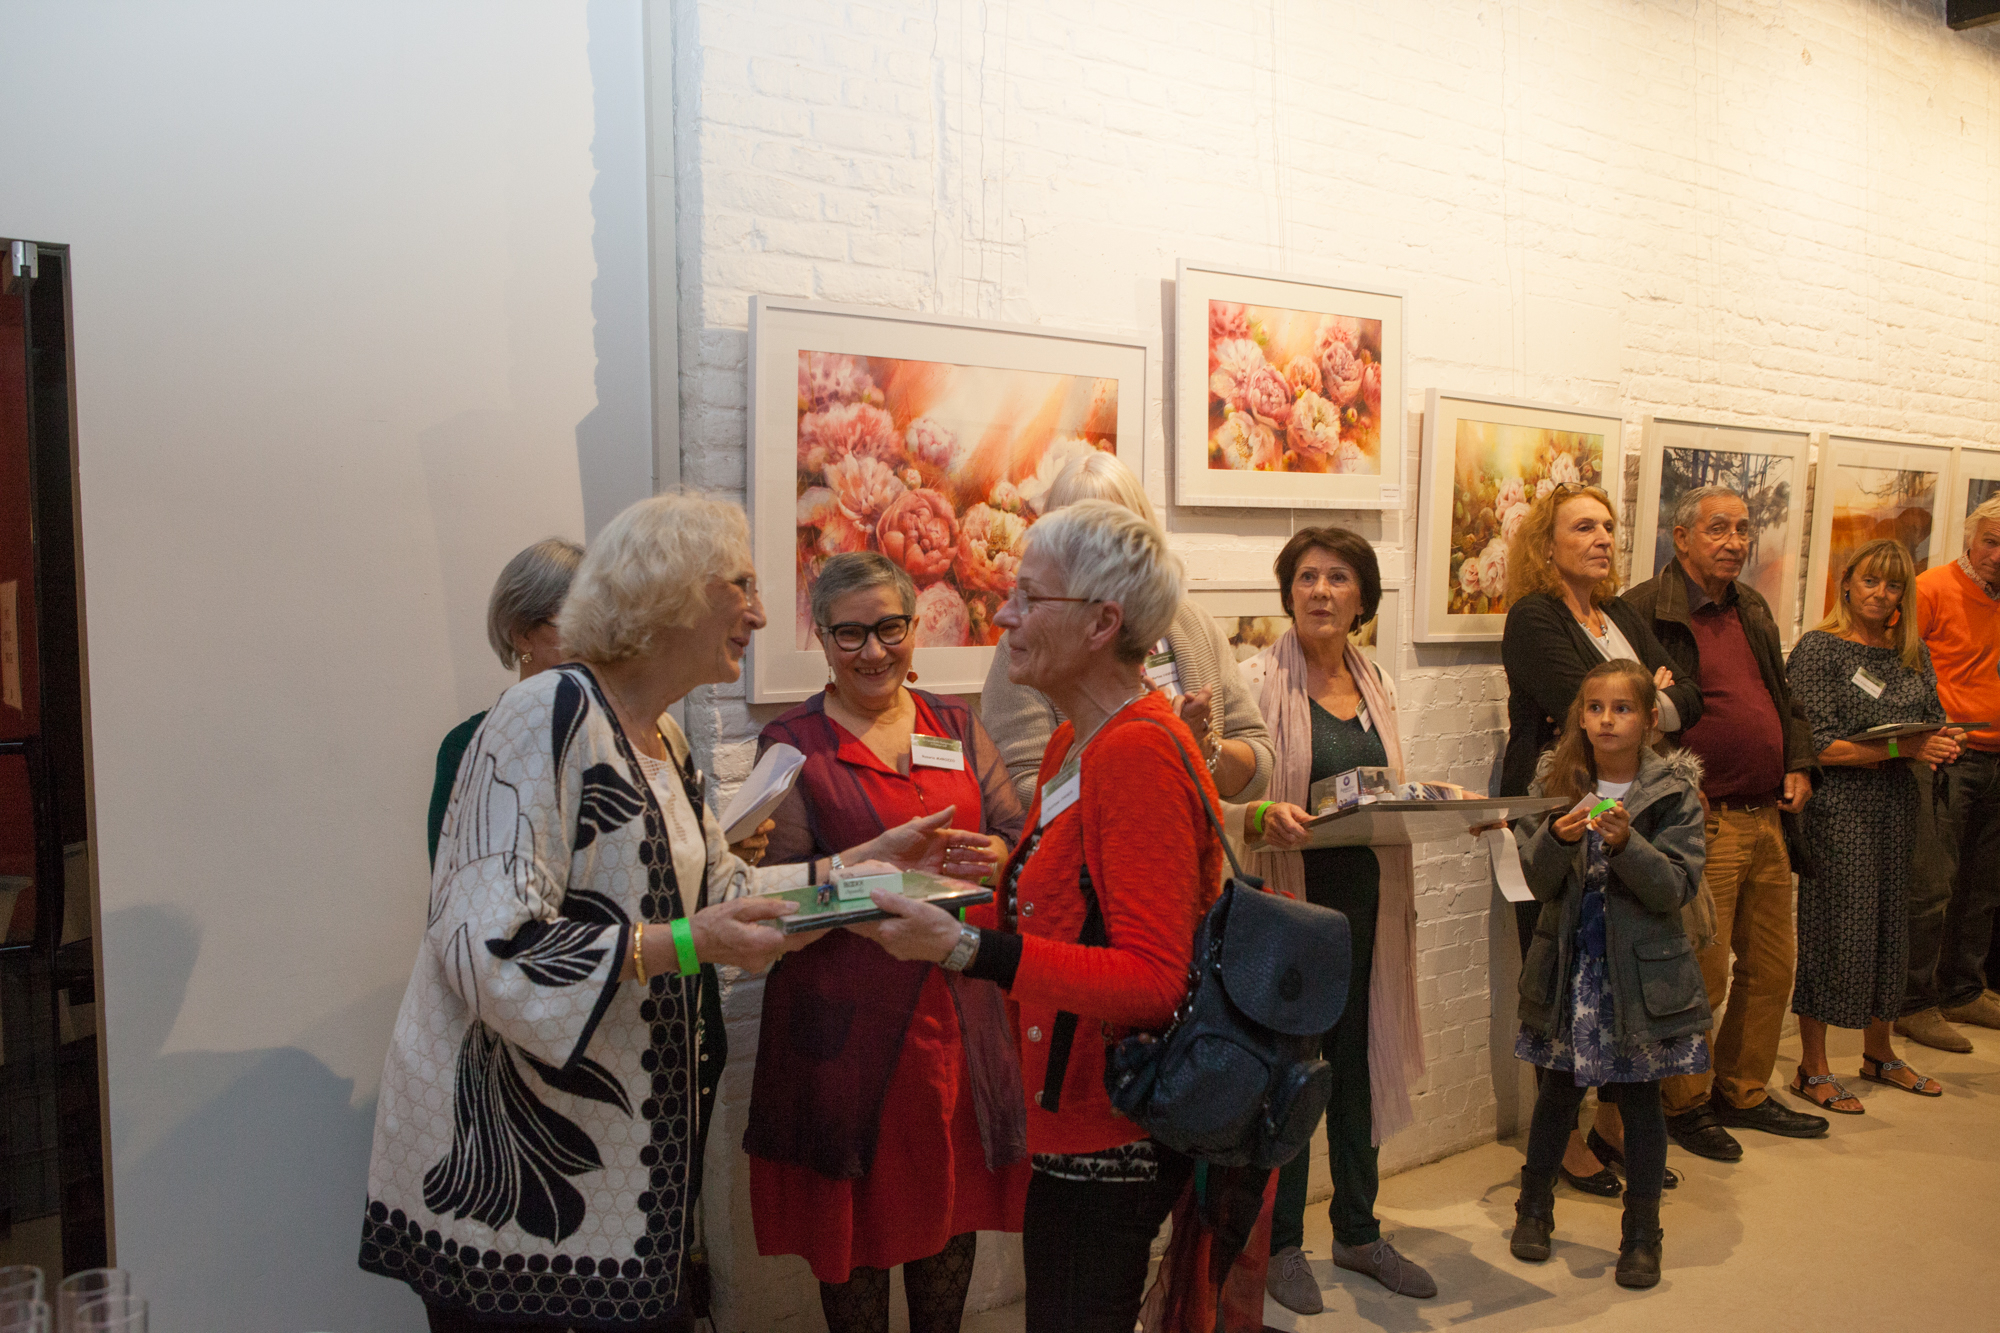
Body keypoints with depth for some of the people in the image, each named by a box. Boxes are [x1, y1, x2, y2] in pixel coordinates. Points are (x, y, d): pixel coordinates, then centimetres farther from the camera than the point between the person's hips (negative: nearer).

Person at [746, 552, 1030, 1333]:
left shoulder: (956, 726, 10)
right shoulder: (792, 744, -2)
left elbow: (1020, 837, 6)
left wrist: (985, 857, -16)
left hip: (959, 1011, 4)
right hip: (847, 1020, -3)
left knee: (954, 1207, 15)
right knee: (856, 1215, 8)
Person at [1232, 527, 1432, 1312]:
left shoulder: (1375, 685, 10)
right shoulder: (1261, 680, -9)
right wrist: (1267, 816, -33)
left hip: (1366, 899, 6)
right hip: (1290, 899, -5)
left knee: (1359, 1062, 15)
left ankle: (1358, 1230, 32)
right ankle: (1280, 1241, 22)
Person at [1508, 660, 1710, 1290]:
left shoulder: (1674, 792, -5)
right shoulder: (1556, 783, 0)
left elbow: (1678, 887, -11)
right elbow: (1539, 883, -3)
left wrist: (1626, 842, -27)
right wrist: (1556, 837, -23)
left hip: (1642, 971, -1)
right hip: (1569, 964, 2)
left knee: (1639, 1098, 8)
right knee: (1558, 1089, 12)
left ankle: (1642, 1233, 23)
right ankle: (1534, 1208, 31)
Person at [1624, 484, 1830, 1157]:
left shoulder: (1753, 609, 16)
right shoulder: (1645, 611, -10)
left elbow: (1784, 697, 25)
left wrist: (1799, 765, 10)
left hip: (1767, 819, 8)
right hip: (1703, 824, -8)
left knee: (1772, 964, 15)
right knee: (1702, 974, -2)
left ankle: (1744, 1092, 31)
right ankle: (1685, 1105, 17)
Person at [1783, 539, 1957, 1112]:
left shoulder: (1912, 653, 11)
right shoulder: (1820, 647, -8)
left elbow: (1935, 720, 17)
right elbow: (1819, 745, -14)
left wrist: (1943, 745, -6)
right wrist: (1902, 749, -18)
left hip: (1897, 804, 6)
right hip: (1839, 806, -6)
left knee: (1890, 924, 14)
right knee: (1833, 928, -3)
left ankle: (1879, 1053, 30)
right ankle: (1813, 1069, 8)